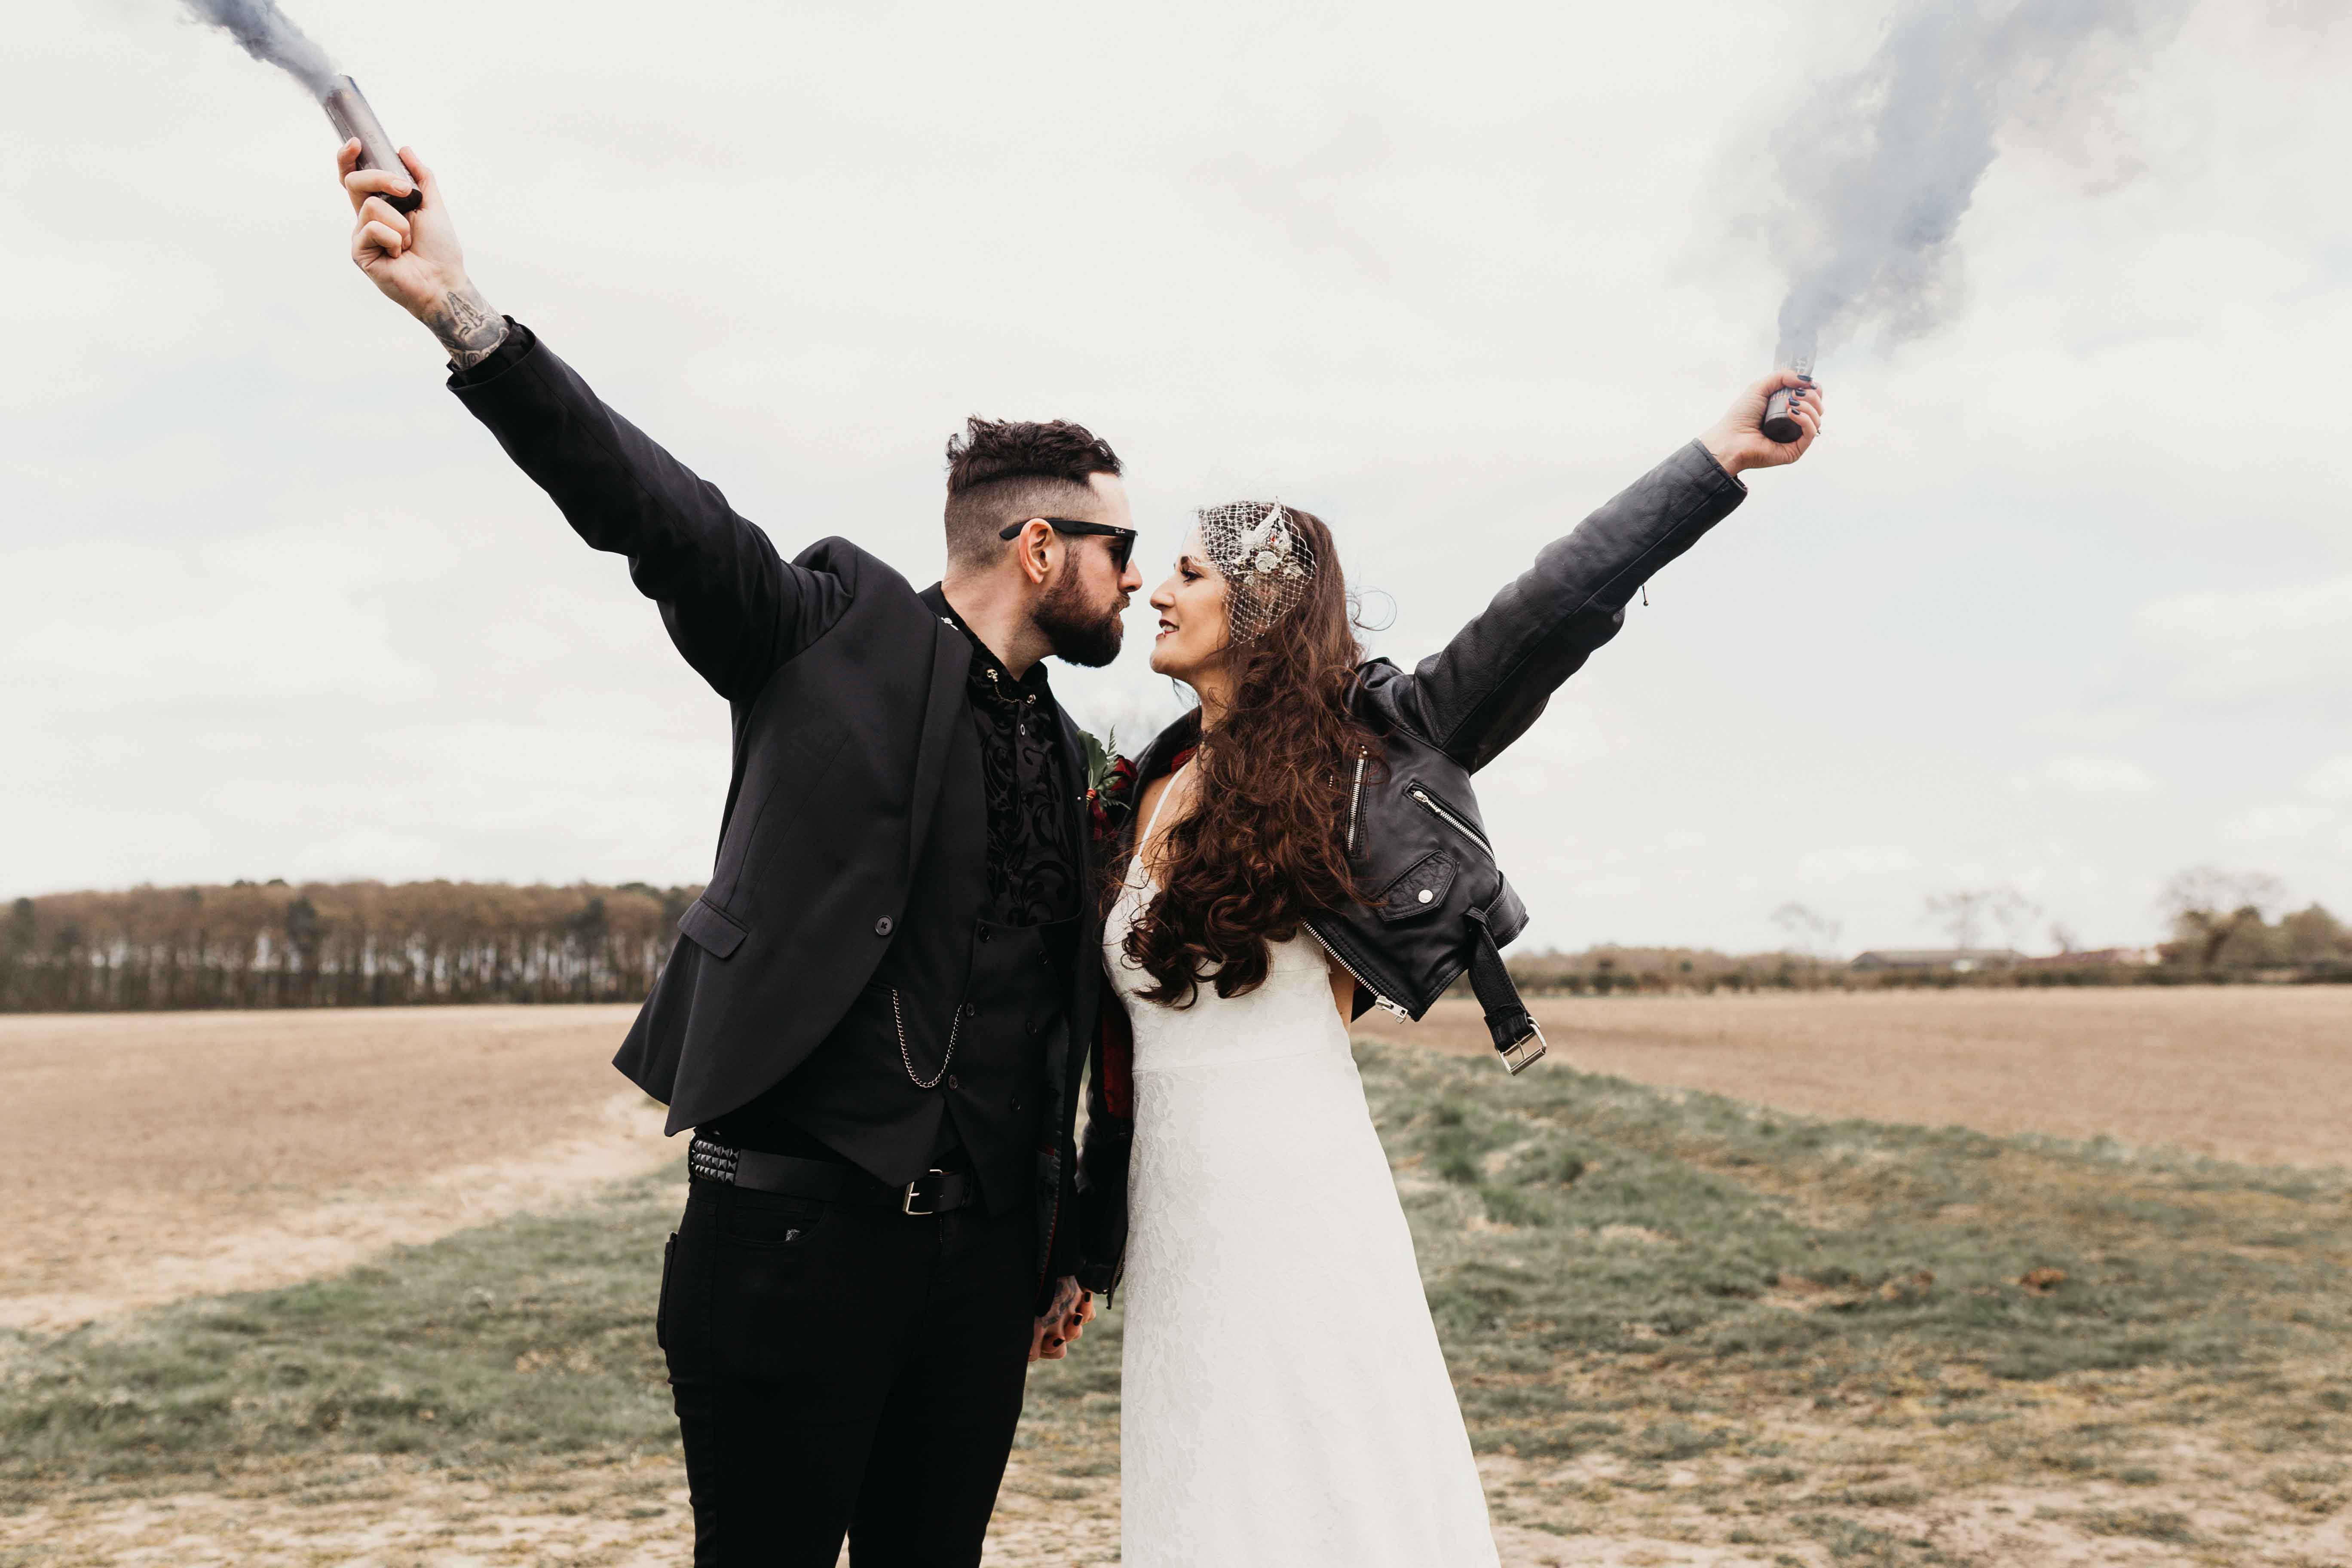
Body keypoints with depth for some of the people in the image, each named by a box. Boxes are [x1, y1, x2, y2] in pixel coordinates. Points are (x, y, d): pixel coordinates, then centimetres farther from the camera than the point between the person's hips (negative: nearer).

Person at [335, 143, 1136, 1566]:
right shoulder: (839, 634, -2)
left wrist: (1061, 1245, 23)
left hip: (981, 1252, 6)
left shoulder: (1064, 752, 15)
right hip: (796, 1228, -6)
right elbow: (661, 513, -17)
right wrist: (465, 315, -31)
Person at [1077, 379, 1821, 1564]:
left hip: (1305, 1213, -5)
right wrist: (1092, 1255, 20)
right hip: (1177, 1225, 6)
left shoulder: (1350, 748, -2)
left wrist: (1718, 458, -18)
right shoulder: (1156, 791, 13)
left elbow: (1544, 617, -13)